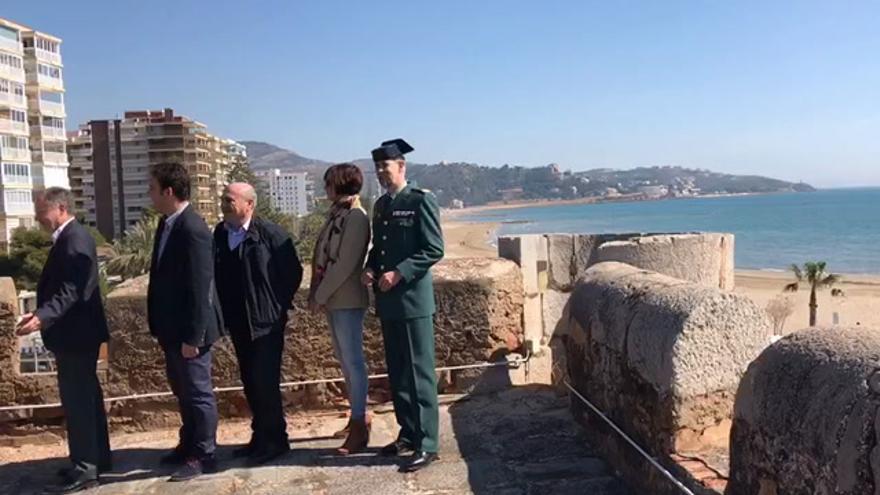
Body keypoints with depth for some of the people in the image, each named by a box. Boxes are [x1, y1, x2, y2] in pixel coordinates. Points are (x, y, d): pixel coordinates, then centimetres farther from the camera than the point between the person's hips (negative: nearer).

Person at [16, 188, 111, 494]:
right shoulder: (68, 238, 14)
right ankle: (96, 458, 28)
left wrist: (42, 318, -36)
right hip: (75, 333, 11)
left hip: (75, 334, -11)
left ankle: (84, 469, 4)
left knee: (77, 401, -4)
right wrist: (41, 314, 18)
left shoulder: (75, 240, -19)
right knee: (86, 398, 17)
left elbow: (71, 291, -27)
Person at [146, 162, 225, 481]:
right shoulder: (166, 224, 8)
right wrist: (159, 324, 16)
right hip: (172, 328, 10)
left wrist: (192, 336, -21)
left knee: (198, 392, 4)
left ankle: (203, 456, 18)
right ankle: (188, 445, 37)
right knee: (182, 390, 21)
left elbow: (200, 288, -23)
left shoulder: (193, 231, -22)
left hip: (188, 331, -10)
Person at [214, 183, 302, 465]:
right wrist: (225, 311, 7)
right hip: (238, 323, 6)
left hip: (266, 322, -6)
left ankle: (274, 441, 10)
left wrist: (279, 306, -5)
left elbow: (293, 272, -9)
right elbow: (217, 274, 12)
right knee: (250, 382, 14)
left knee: (265, 382, -3)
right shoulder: (220, 234, 3)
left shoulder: (270, 233, -13)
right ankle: (261, 436, 27)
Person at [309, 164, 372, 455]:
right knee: (345, 360, 16)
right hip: (333, 299, 9)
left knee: (353, 361, -3)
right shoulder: (336, 214, 12)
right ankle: (358, 416, 29)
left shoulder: (356, 217, -14)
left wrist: (319, 296, -14)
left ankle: (359, 428, 4)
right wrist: (315, 293, 5)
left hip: (347, 299, -9)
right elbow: (321, 256, 12)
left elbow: (345, 264, -19)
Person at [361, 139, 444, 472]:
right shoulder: (380, 205, 14)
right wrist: (370, 269, 2)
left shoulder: (421, 200, -9)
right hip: (387, 301, 8)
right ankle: (408, 434, 26)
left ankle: (427, 444, 5)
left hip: (413, 299, -8)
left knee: (419, 373, -3)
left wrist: (399, 273, -20)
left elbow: (434, 250, -13)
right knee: (397, 373, 14)